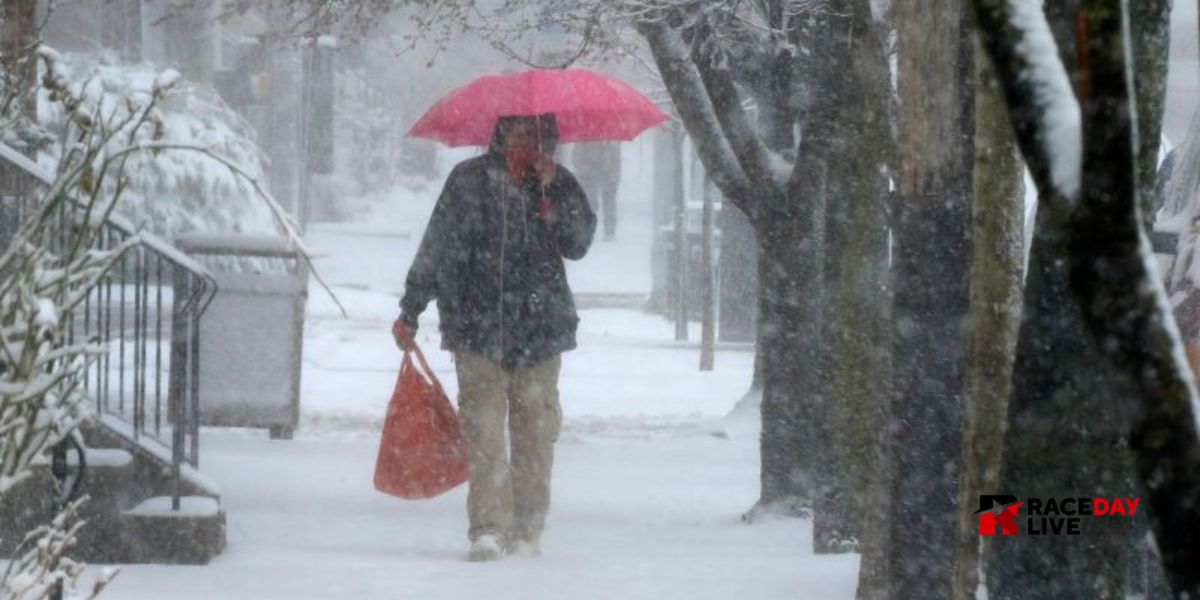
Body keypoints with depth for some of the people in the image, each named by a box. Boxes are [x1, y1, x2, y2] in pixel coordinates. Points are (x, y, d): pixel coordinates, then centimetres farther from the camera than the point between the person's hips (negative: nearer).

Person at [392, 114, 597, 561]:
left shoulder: (559, 184, 9)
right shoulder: (469, 180, 5)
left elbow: (577, 244, -3)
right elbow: (437, 247, 9)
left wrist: (552, 193, -13)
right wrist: (410, 310, 9)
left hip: (540, 331, 1)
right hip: (478, 328, -1)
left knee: (535, 431, 1)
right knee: (483, 429, -11)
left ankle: (527, 532, 9)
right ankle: (488, 528, -13)